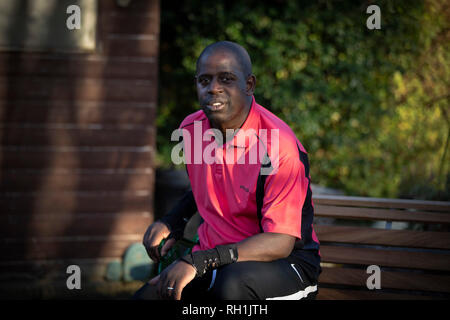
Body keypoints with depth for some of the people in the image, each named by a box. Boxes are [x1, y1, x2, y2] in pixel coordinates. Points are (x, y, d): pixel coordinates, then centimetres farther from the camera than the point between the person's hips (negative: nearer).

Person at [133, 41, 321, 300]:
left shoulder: (279, 145, -20)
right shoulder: (192, 128, 3)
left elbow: (280, 242, -24)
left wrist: (197, 261, -31)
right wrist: (173, 221, 8)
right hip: (214, 255, 5)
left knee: (233, 282, -38)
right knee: (147, 295, -20)